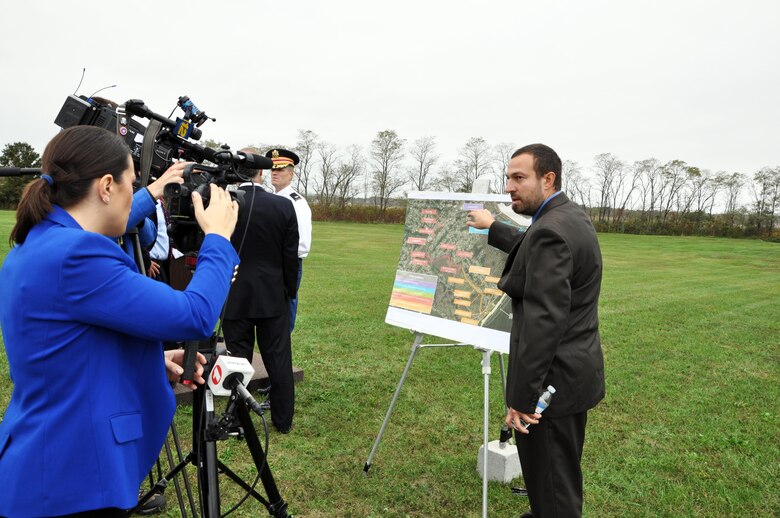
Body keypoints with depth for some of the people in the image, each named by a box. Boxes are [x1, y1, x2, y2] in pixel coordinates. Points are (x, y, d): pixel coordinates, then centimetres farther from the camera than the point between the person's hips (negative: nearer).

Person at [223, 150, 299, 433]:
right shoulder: (284, 206, -7)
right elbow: (291, 255, -3)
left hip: (235, 297, -1)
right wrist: (290, 291, 9)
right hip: (273, 296, 1)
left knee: (238, 359, 9)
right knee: (278, 358, 10)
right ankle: (283, 420, 22)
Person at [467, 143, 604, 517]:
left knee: (551, 482, 5)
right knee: (560, 474, 25)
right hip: (575, 371, 10)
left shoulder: (550, 229, -22)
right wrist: (493, 229, 36)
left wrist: (523, 396, -25)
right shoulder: (572, 217, 9)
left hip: (552, 378, -10)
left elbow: (544, 320, -27)